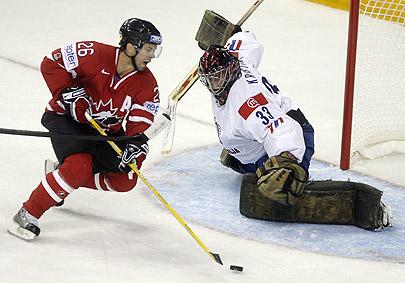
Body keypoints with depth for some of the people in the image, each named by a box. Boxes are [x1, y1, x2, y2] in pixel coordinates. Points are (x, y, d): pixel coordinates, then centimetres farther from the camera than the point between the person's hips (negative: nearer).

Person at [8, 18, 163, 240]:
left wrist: (135, 146, -32)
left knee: (125, 181, -6)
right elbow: (51, 63, -17)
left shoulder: (147, 85, -10)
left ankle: (67, 181, 14)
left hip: (105, 132, 6)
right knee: (79, 166, -29)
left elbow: (139, 126, -13)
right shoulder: (95, 55, -23)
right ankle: (27, 215, -17)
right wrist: (67, 93, -24)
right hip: (66, 119, -6)